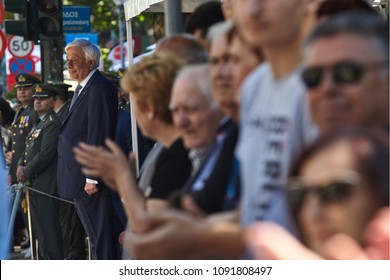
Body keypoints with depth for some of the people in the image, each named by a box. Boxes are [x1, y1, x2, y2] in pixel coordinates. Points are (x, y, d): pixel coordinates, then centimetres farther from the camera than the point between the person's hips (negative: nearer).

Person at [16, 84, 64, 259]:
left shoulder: (52, 123, -13)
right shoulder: (39, 123, 19)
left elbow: (46, 154, -20)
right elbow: (29, 149, 20)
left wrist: (27, 173, -12)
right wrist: (21, 165, 1)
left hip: (44, 185, -10)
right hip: (35, 185, 10)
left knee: (47, 230, -10)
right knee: (39, 230, 15)